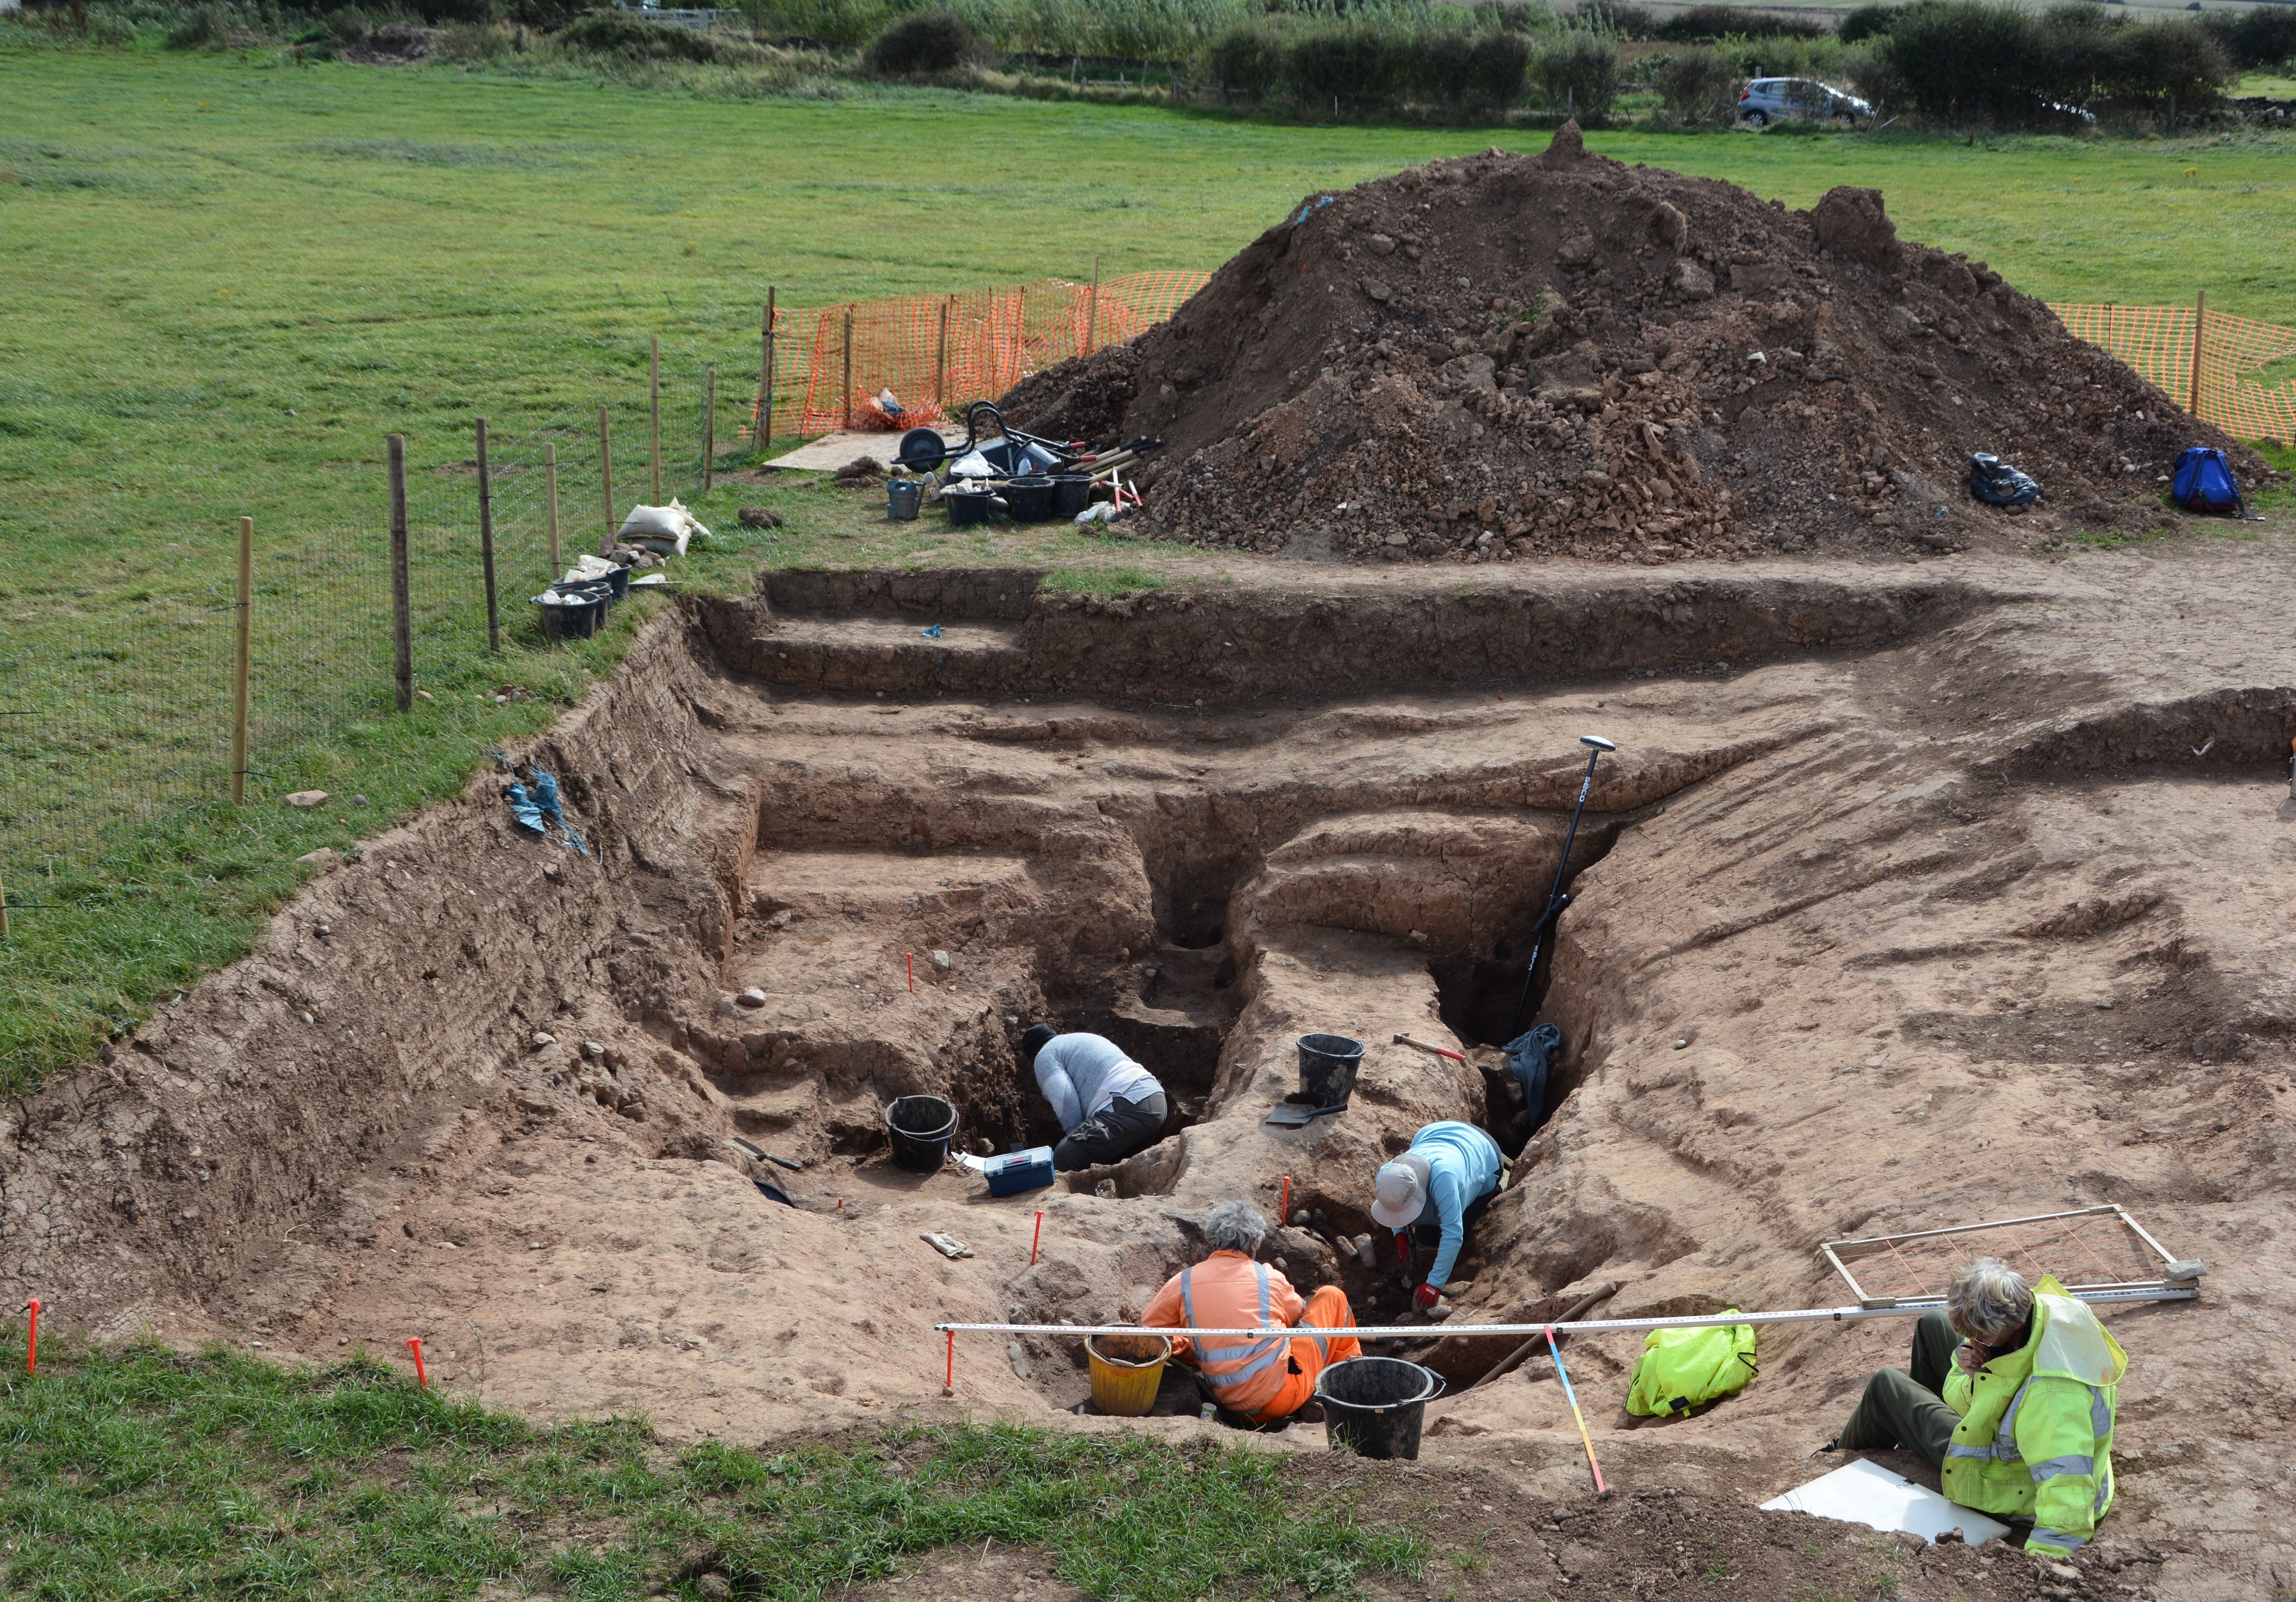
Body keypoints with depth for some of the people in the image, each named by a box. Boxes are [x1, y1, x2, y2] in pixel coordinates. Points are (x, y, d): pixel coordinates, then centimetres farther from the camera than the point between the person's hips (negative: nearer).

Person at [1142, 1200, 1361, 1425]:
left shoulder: (1183, 1283, 1)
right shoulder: (1269, 1278, -1)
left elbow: (1147, 1328, 11)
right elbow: (1299, 1314, 19)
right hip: (1282, 1394, -4)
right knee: (1332, 1298, 16)